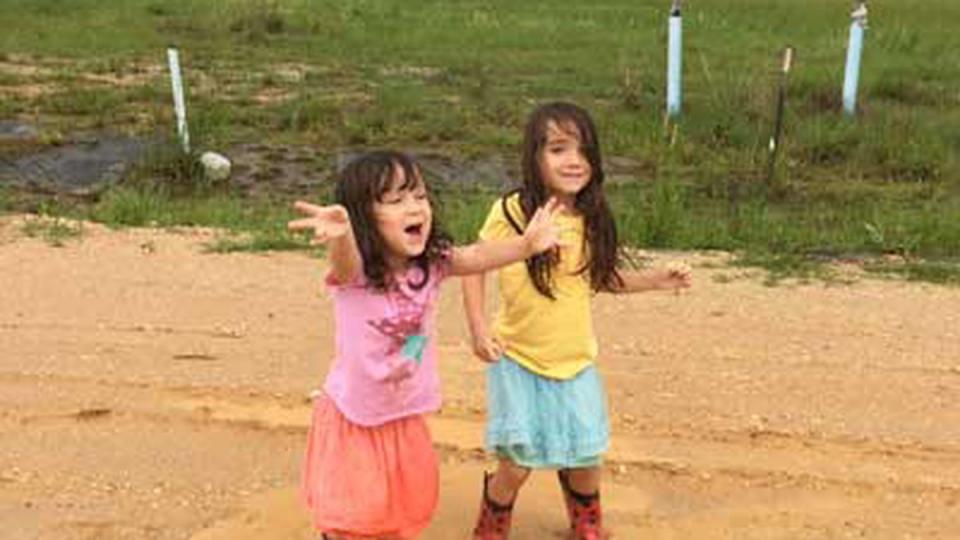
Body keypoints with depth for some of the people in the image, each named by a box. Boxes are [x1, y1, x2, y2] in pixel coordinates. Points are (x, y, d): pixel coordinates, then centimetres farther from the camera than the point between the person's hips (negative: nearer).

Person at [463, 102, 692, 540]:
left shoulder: (591, 222, -4)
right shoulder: (511, 213, -17)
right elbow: (474, 268, -7)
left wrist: (657, 279, -1)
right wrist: (478, 329, -15)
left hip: (575, 363, 4)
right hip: (519, 361, -3)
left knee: (585, 461, 14)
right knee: (516, 464, 1)